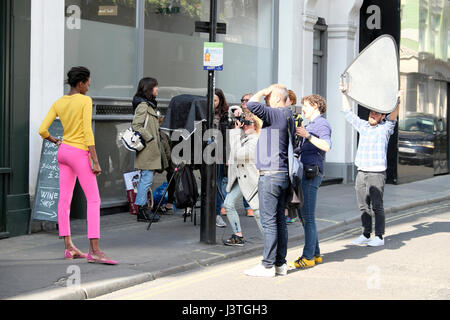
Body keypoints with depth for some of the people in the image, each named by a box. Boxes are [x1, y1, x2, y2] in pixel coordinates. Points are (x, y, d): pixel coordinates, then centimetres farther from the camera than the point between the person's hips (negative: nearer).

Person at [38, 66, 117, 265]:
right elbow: (87, 132, -18)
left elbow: (42, 130, 3)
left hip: (63, 152, 8)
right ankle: (94, 251, -19)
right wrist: (95, 161, -17)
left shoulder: (58, 103, 6)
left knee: (64, 199, 7)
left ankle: (69, 248, 9)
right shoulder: (85, 101, -11)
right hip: (79, 153, -8)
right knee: (94, 200, -10)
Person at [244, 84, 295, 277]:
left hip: (270, 174, -10)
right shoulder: (288, 117, 17)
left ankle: (267, 265, -5)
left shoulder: (276, 114, -12)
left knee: (269, 221, -7)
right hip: (283, 174, 10)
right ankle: (280, 263, 14)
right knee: (279, 220, 10)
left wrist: (262, 91, -7)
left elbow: (252, 105, -24)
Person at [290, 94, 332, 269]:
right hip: (304, 173, 10)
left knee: (308, 217, -9)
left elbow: (326, 146, -26)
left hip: (311, 174, -10)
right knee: (303, 214, 12)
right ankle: (315, 254, 18)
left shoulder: (322, 124, -7)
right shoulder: (311, 125, 24)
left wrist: (308, 136, -34)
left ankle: (308, 257, -6)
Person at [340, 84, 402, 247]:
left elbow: (393, 115, -16)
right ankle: (365, 235, 13)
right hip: (361, 172, 5)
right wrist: (344, 94, 22)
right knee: (363, 206, 6)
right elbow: (348, 112, 23)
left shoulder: (385, 128, 2)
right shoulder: (363, 126, 16)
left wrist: (397, 100, -31)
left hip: (377, 173, -5)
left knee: (377, 206, -4)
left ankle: (379, 237, 0)